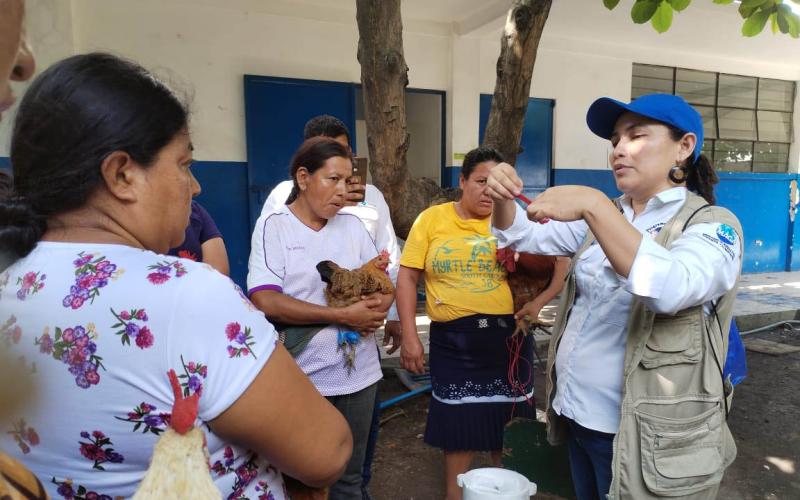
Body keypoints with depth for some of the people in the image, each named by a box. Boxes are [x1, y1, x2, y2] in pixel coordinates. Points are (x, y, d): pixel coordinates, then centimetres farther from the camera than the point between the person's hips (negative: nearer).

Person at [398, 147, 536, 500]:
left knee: (506, 416, 15)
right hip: (452, 338, -1)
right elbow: (407, 277, -1)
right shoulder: (432, 219, 0)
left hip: (507, 333, 2)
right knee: (457, 420, 11)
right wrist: (409, 337, -6)